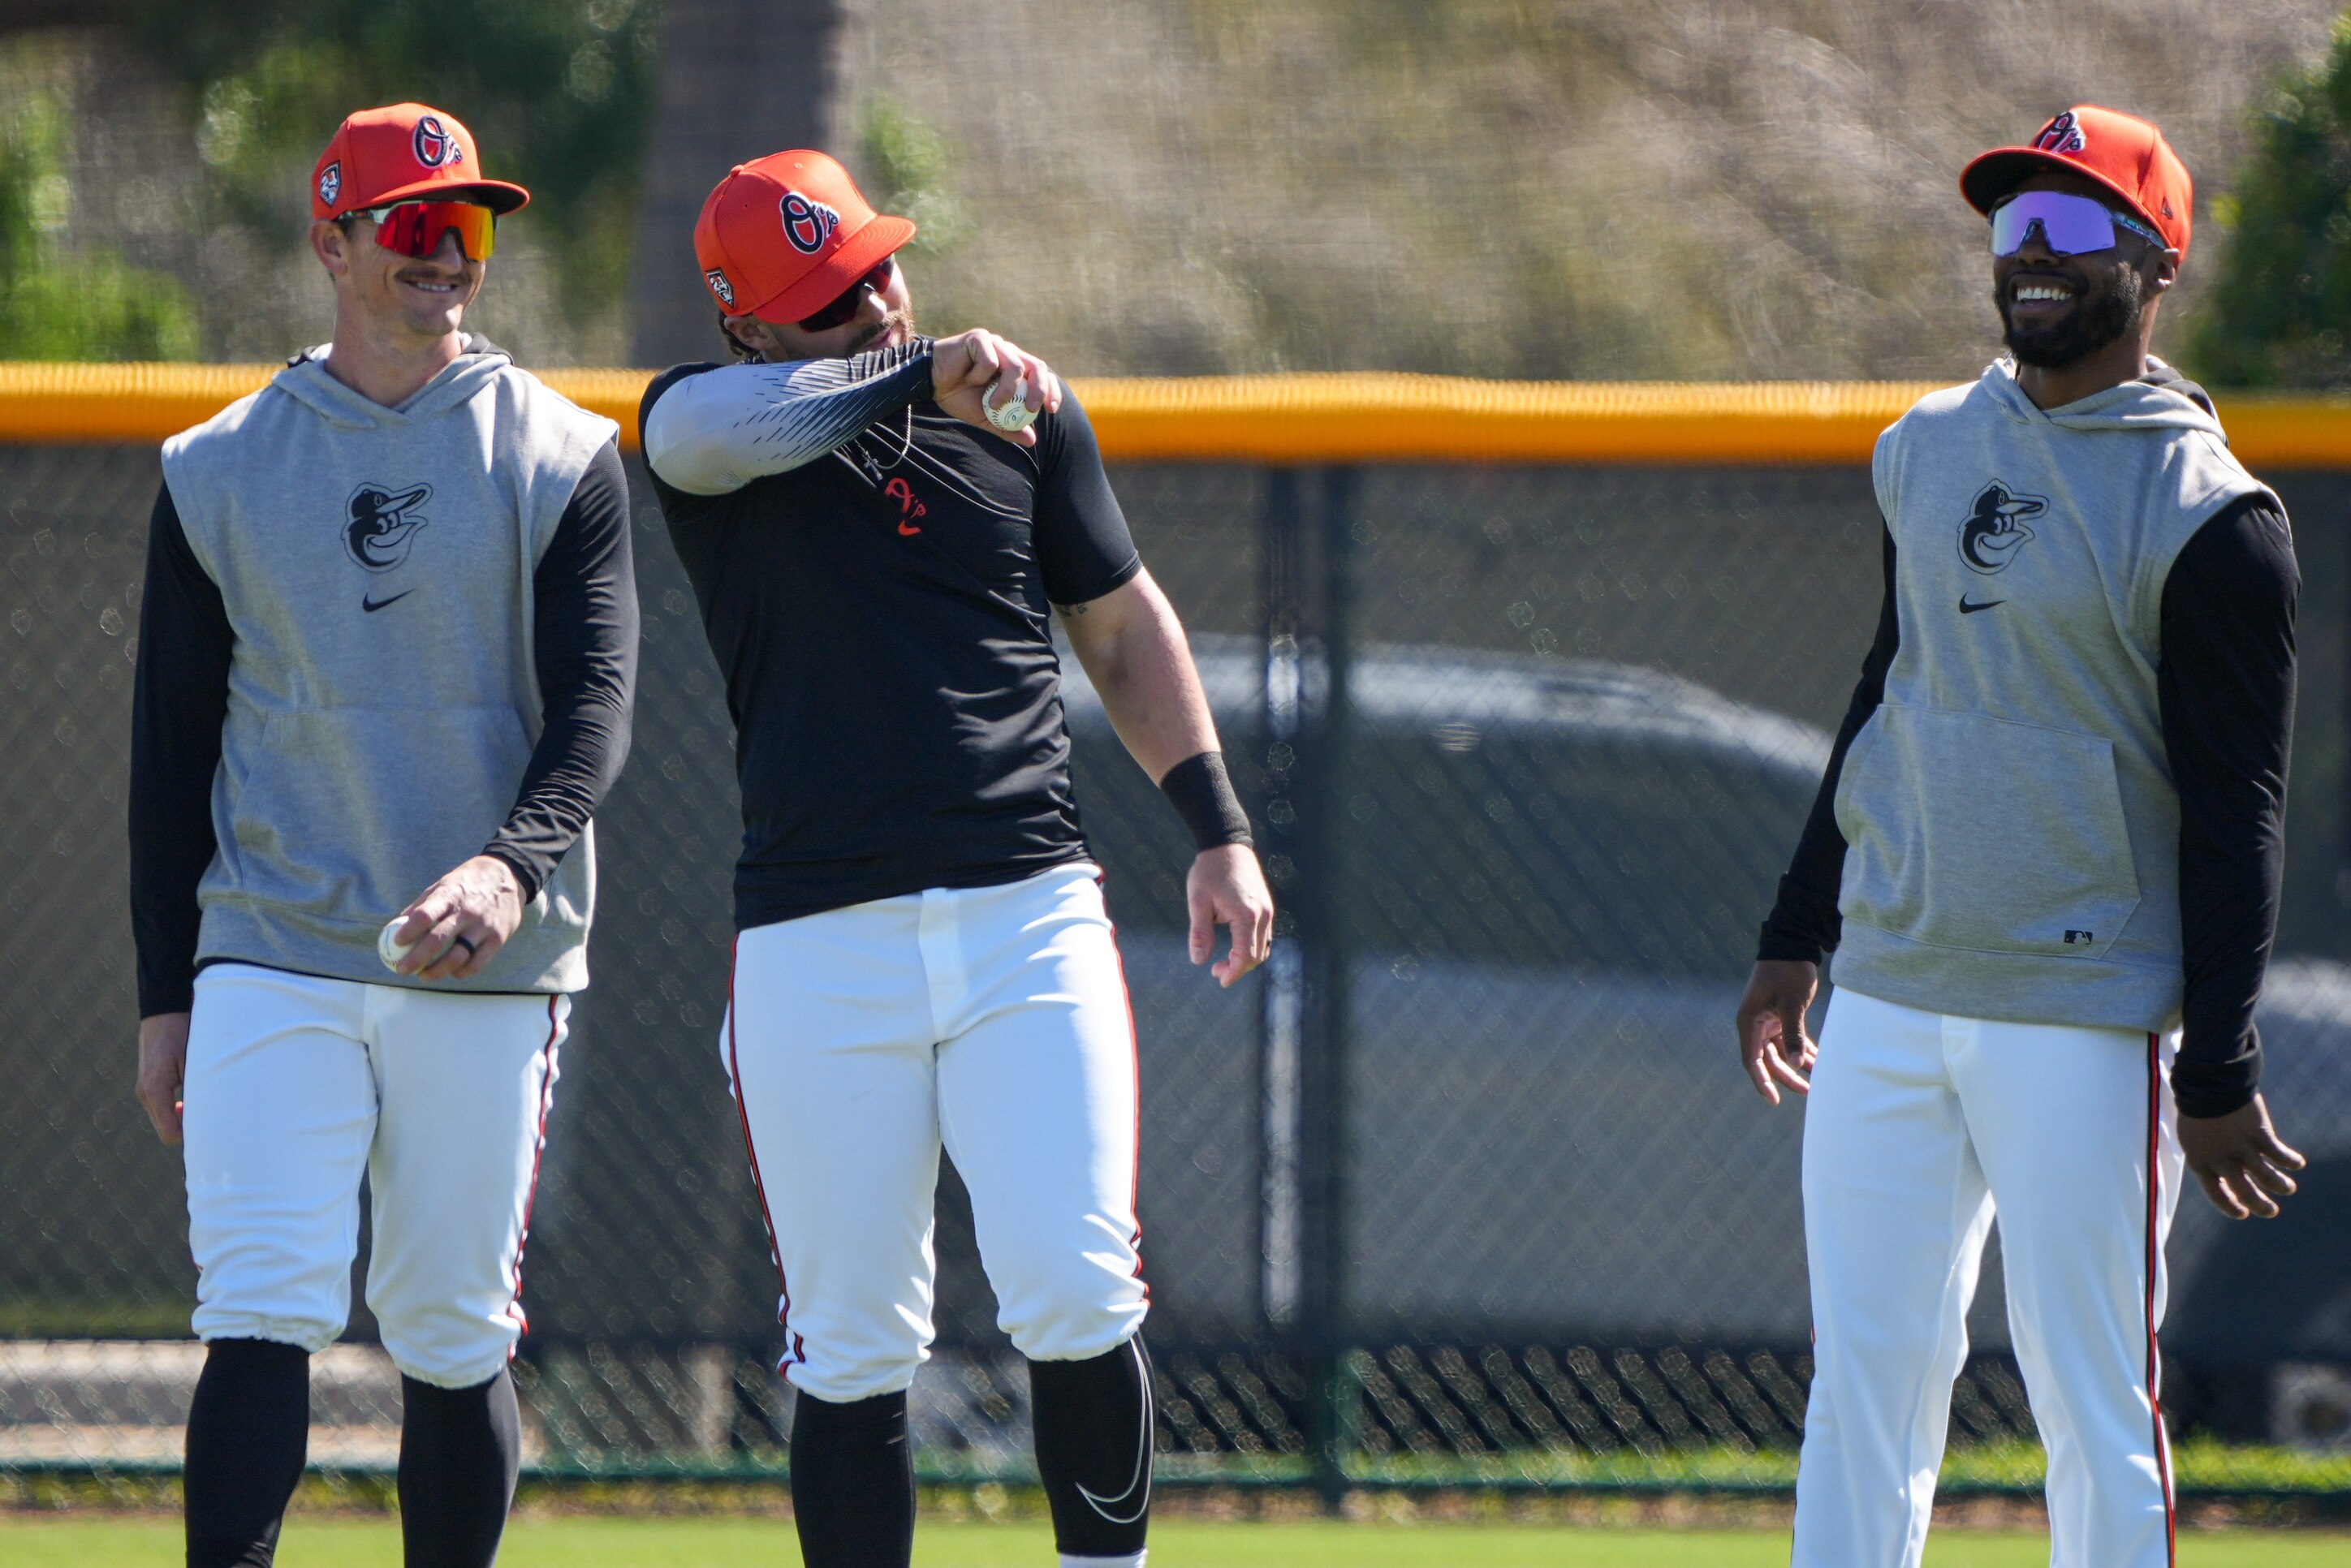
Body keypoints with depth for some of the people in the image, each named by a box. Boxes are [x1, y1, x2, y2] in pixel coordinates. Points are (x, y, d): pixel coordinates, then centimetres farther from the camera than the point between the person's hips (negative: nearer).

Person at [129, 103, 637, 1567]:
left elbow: (596, 706, -5)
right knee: (263, 1314, -11)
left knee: (455, 1335, 4)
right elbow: (172, 743, 10)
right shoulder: (217, 472, 7)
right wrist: (166, 995, 5)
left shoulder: (559, 460, 4)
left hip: (488, 973, 0)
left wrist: (512, 865, -25)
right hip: (272, 957, 0)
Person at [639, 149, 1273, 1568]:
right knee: (854, 1348, 1)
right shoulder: (703, 424, 4)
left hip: (1031, 918, 1)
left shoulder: (1022, 414, 11)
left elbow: (1123, 622, 20)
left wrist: (1219, 829, 10)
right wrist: (919, 381, -33)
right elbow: (710, 431, -22)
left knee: (1076, 1295, -11)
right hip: (817, 950, -1)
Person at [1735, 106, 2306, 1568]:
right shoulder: (1930, 450, 12)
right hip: (1886, 1002, 6)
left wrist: (2218, 1076, -14)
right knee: (1863, 1380, 6)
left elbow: (2236, 814, -10)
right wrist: (1797, 939, 18)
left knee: (2097, 1407, -3)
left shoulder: (2208, 517, -9)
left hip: (2084, 1024, -6)